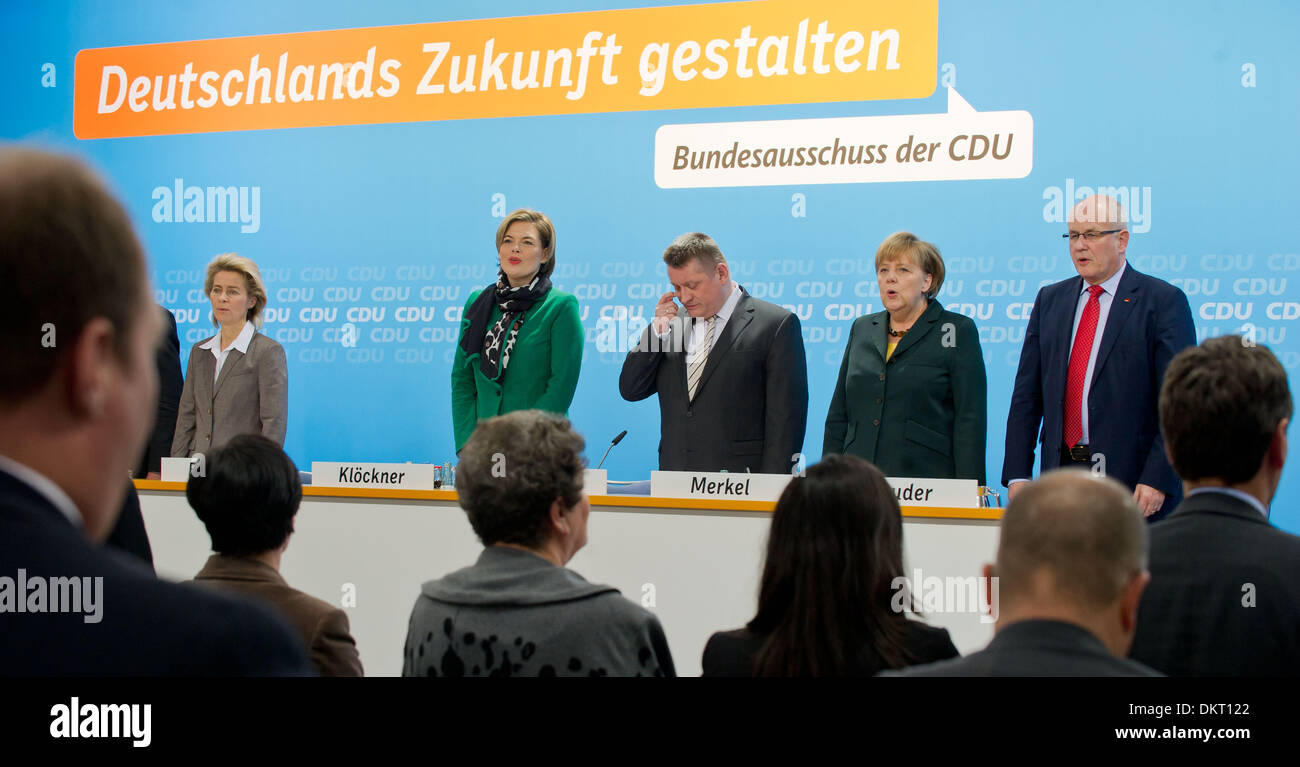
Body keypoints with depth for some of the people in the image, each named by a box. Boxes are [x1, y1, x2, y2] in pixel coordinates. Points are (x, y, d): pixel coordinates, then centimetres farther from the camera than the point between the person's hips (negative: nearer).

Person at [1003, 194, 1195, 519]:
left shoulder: (1163, 301, -1)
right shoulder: (1050, 299, 15)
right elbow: (1026, 395, 13)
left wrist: (1158, 480, -16)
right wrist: (1017, 475, 4)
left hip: (1132, 480, -4)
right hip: (1060, 473, 4)